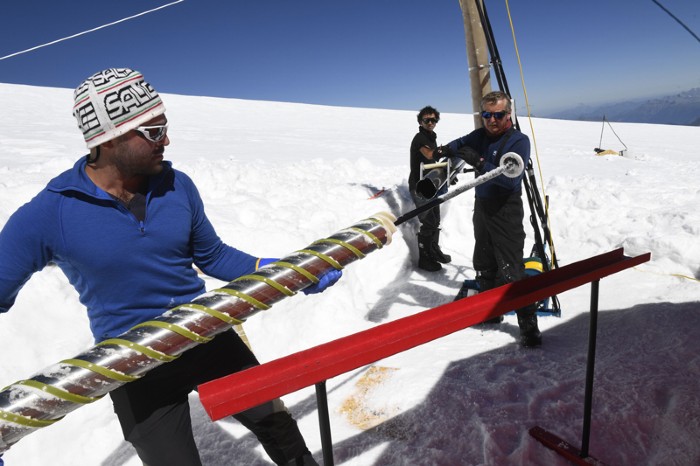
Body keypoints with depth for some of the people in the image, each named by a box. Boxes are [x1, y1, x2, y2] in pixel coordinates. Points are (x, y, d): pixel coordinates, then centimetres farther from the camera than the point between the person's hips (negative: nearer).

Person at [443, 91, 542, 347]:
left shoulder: (518, 140, -13)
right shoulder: (480, 136, 4)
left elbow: (511, 179, -26)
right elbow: (459, 144, 22)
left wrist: (479, 163, -31)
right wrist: (444, 151, 0)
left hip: (506, 211, -7)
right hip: (482, 207, 7)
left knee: (511, 268, -10)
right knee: (484, 264, 17)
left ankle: (529, 326, 0)